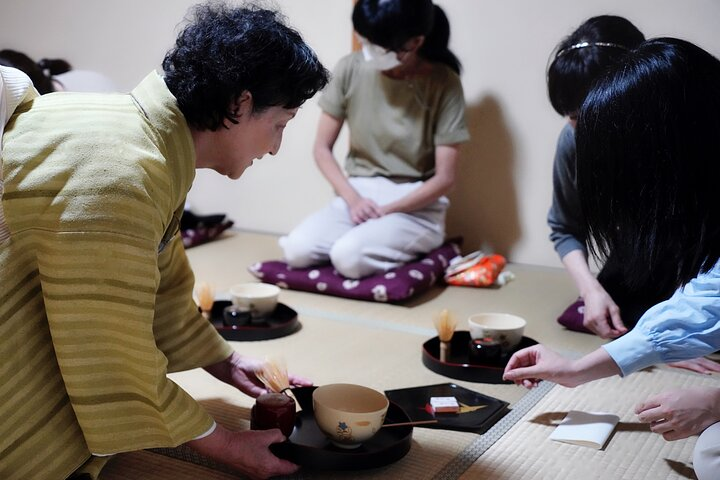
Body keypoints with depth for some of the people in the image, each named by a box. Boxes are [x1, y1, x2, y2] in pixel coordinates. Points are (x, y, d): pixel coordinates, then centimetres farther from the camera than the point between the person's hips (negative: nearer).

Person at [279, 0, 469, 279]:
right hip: (357, 194, 4)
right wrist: (353, 199, -12)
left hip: (417, 207, -3)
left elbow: (444, 177, -12)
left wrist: (386, 211, -17)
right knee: (296, 250, -22)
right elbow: (322, 148, 2)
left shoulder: (443, 83, -13)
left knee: (347, 257, -30)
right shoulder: (350, 70, -4)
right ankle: (369, 233, 2)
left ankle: (413, 248, -1)